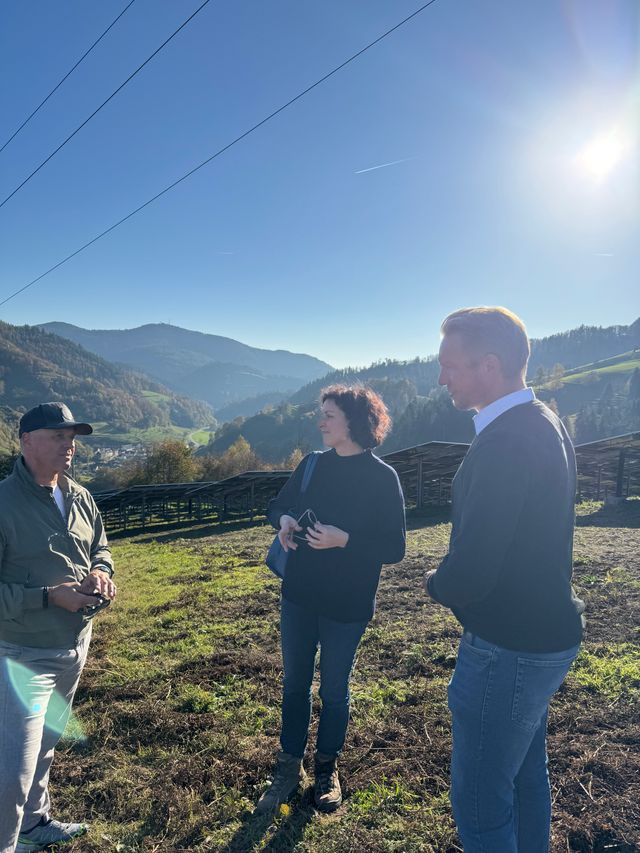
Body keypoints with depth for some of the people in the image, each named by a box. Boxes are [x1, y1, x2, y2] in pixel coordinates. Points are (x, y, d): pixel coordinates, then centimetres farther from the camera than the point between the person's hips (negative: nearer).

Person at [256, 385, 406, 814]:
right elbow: (279, 504, 12)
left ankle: (328, 768, 37)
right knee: (295, 683, 16)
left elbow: (394, 549, -14)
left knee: (334, 690, 14)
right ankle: (290, 767, 35)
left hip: (346, 605, -4)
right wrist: (284, 520, -11)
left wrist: (344, 540, -27)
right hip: (299, 596, 4)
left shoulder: (382, 478, -13)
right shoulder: (313, 464, 1)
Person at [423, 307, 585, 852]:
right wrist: (454, 578, 6)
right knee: (526, 774, 26)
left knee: (480, 803, 8)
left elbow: (469, 574, -28)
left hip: (508, 649, -10)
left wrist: (437, 583, -7)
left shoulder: (505, 442, -27)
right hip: (547, 633, 10)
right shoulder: (546, 425, 4)